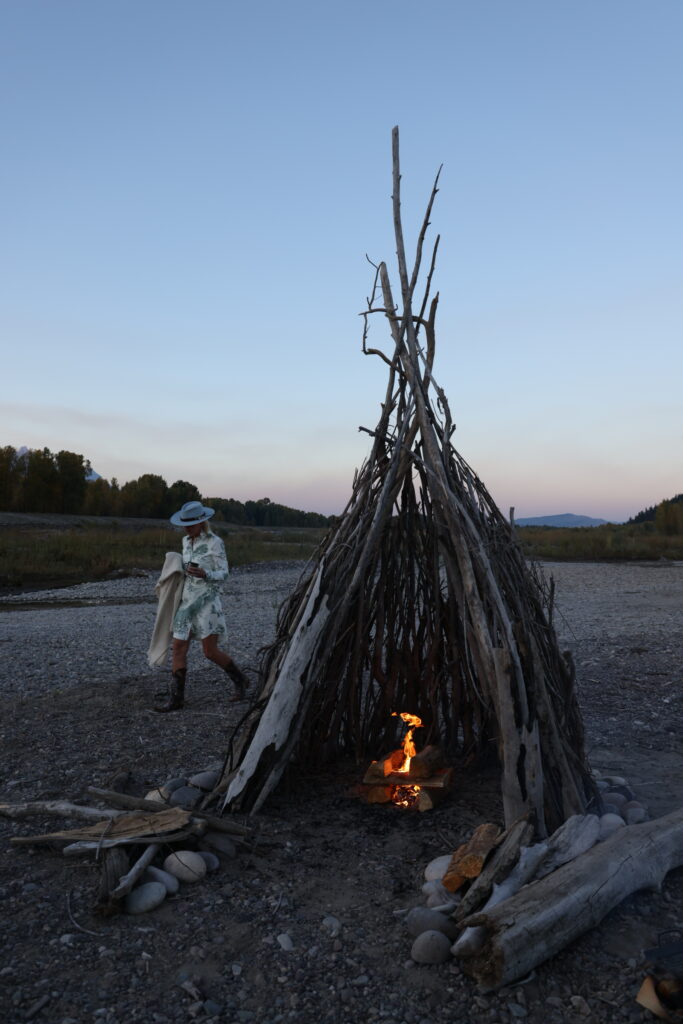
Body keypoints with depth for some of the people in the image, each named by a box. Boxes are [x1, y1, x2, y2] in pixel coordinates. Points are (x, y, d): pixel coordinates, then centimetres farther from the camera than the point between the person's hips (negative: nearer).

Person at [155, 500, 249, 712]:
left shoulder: (215, 542, -11)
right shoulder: (187, 541, 9)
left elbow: (223, 574, -11)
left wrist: (204, 574, -27)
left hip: (206, 601, -6)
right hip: (186, 601, 6)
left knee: (210, 652, -3)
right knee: (178, 649, 0)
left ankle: (239, 680, 20)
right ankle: (175, 699, 6)